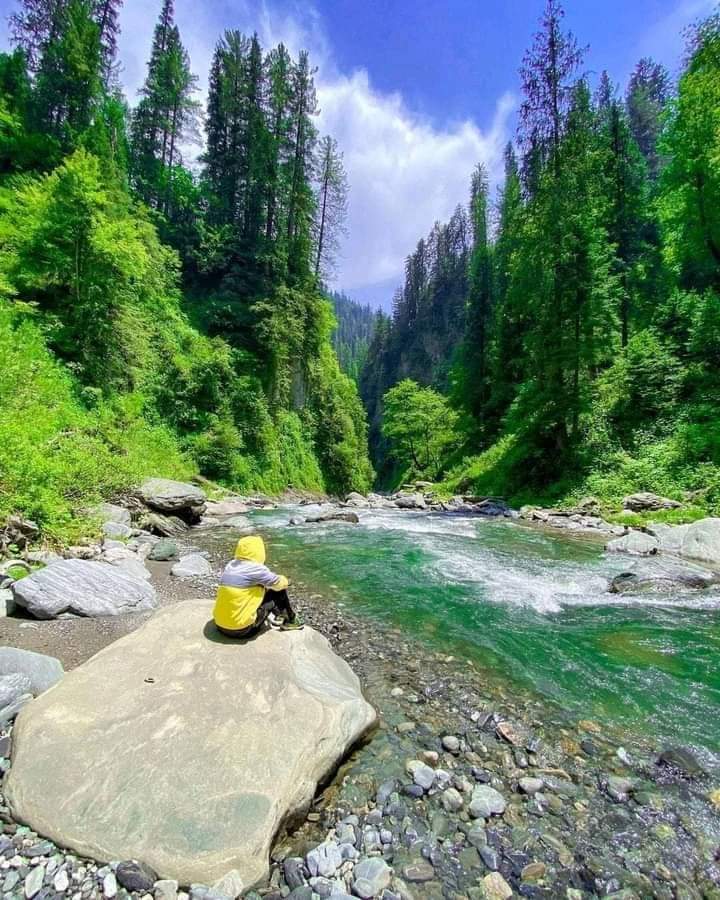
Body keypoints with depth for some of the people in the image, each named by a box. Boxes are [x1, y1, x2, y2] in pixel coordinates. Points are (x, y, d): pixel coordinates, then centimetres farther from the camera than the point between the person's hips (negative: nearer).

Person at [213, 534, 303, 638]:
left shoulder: (230, 565, 5)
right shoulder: (256, 568, -15)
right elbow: (280, 583, -2)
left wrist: (265, 584, 24)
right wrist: (283, 580, 20)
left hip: (220, 625, 8)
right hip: (241, 629, -7)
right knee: (278, 591, 4)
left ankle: (279, 615, 37)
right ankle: (290, 621, 24)